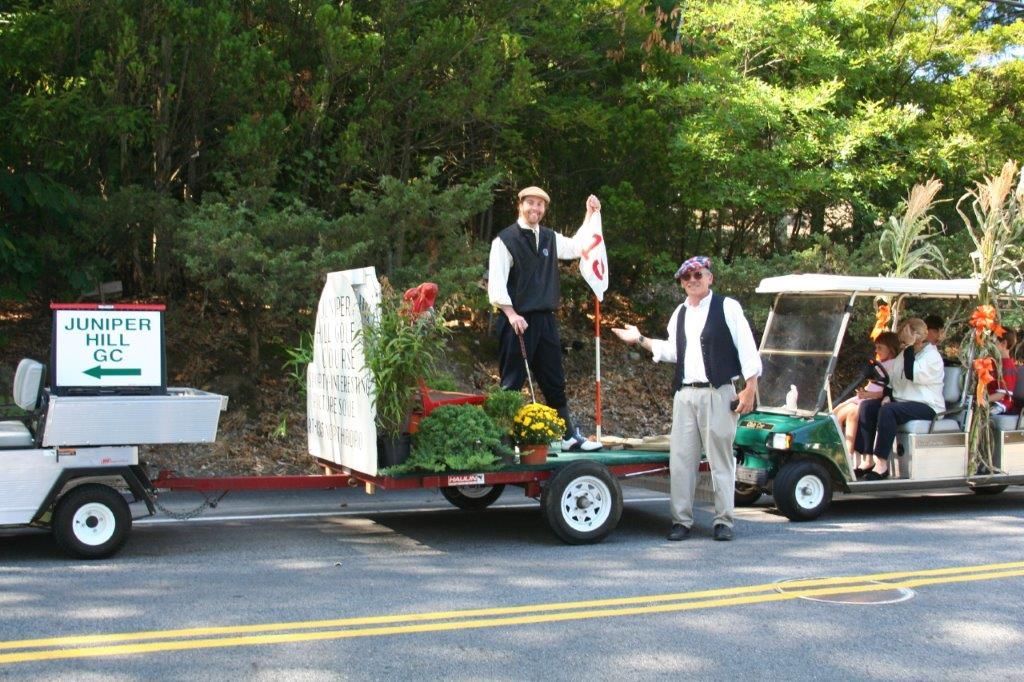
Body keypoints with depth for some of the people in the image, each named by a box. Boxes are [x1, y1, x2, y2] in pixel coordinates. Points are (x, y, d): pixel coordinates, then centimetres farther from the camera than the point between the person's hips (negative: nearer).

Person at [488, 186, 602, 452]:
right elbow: (496, 282, -11)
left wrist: (590, 215, 19)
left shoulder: (550, 238, 12)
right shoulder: (505, 240, -7)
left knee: (555, 382, 12)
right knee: (512, 383, -2)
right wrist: (512, 315, -17)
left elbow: (577, 247, 26)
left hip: (545, 320, 6)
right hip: (517, 321, -6)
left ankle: (569, 436, 19)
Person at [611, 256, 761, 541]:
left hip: (717, 393, -5)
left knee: (721, 458, 1)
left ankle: (723, 521, 9)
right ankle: (681, 520, 10)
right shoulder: (679, 314, 16)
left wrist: (750, 389, -9)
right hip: (685, 394, 5)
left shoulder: (728, 308, -2)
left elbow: (747, 348, -4)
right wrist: (640, 340, 17)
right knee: (681, 459, 3)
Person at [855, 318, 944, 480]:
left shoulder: (932, 356, -7)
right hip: (902, 402, 9)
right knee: (867, 406, -11)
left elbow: (911, 374, -23)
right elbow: (890, 377, 20)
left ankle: (882, 464, -32)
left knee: (887, 411, -33)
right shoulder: (905, 354, 19)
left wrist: (910, 347, -19)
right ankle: (869, 459, -16)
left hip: (927, 407, -9)